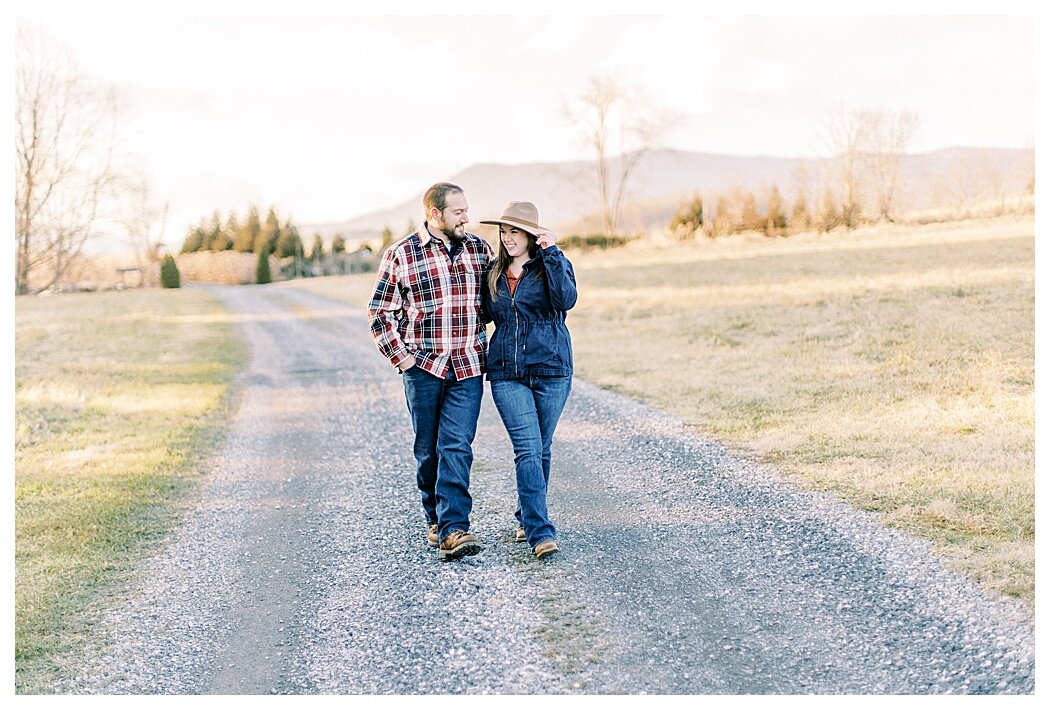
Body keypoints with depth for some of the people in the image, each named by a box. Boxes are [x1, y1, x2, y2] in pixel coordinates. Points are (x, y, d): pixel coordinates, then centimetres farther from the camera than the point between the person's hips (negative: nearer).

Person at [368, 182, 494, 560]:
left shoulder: (478, 248, 8)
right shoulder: (401, 254, -1)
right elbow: (380, 309, 3)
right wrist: (399, 355, -4)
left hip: (468, 367, 1)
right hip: (423, 365, -1)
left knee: (457, 447, -9)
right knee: (427, 449, 8)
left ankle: (453, 528, -12)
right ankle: (435, 520, 24)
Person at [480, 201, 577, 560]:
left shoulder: (554, 263, 0)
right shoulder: (494, 272, 12)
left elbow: (566, 298, -19)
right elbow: (485, 314, 19)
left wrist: (551, 253, -20)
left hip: (551, 369, -1)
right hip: (506, 373, 2)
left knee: (541, 449, 9)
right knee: (527, 449, -11)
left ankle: (528, 516, 29)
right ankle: (540, 531, -14)